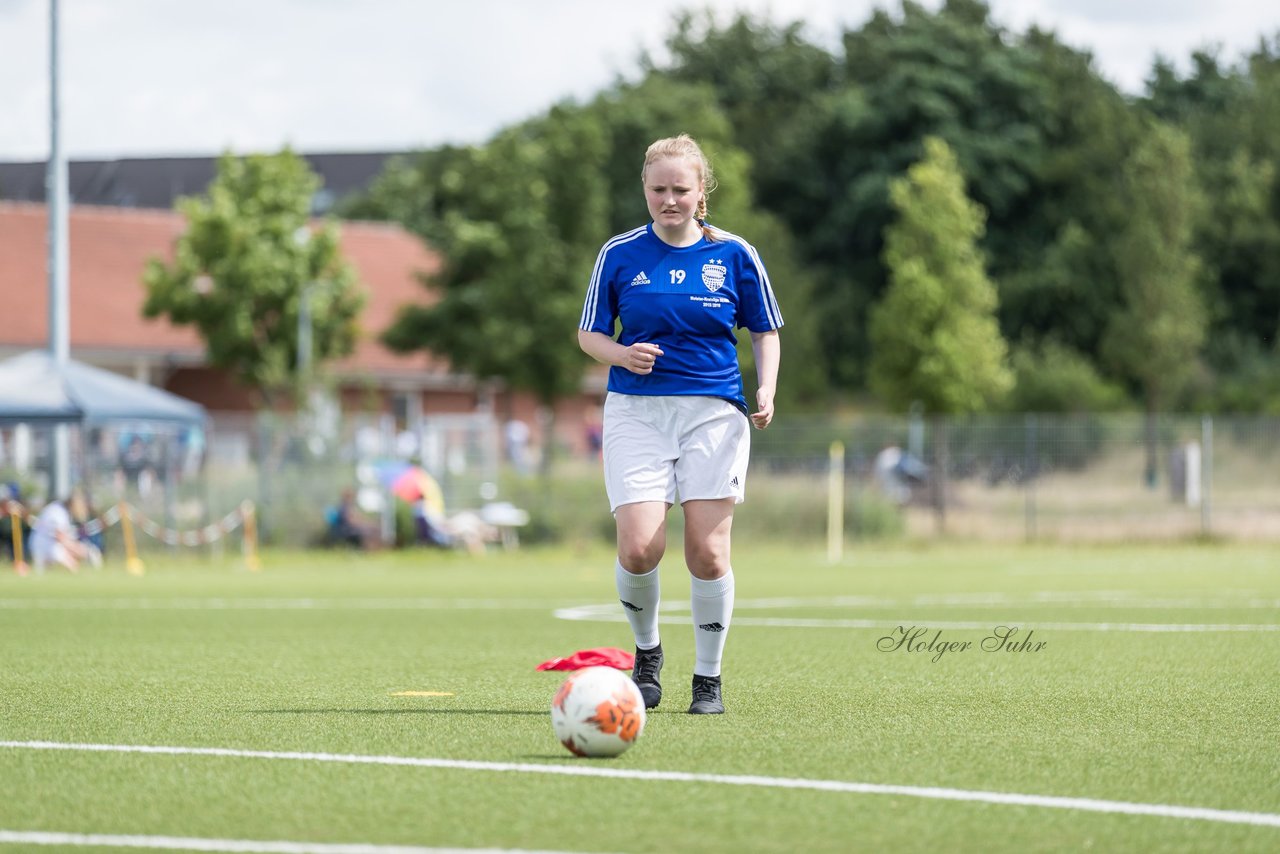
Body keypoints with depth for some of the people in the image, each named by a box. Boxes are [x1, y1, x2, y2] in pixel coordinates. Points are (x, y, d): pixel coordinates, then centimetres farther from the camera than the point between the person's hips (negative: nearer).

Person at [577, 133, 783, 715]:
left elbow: (765, 332, 12)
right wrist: (623, 355, -12)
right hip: (636, 411, 0)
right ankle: (646, 654, 14)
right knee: (638, 548, -13)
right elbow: (589, 334, 9)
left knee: (708, 553, -6)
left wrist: (766, 391, -5)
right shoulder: (619, 254, 3)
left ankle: (708, 678, 11)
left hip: (714, 412, 0)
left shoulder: (735, 255, 3)